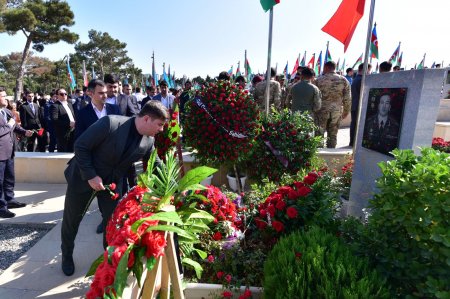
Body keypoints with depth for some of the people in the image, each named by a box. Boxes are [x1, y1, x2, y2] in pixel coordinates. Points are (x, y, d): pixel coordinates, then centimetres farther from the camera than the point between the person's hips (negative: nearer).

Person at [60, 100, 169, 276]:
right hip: (83, 177, -3)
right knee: (72, 219, 14)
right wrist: (91, 176, -22)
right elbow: (80, 146, -22)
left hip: (112, 181, 4)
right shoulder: (110, 123, -30)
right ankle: (67, 255, 41)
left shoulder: (148, 142, -13)